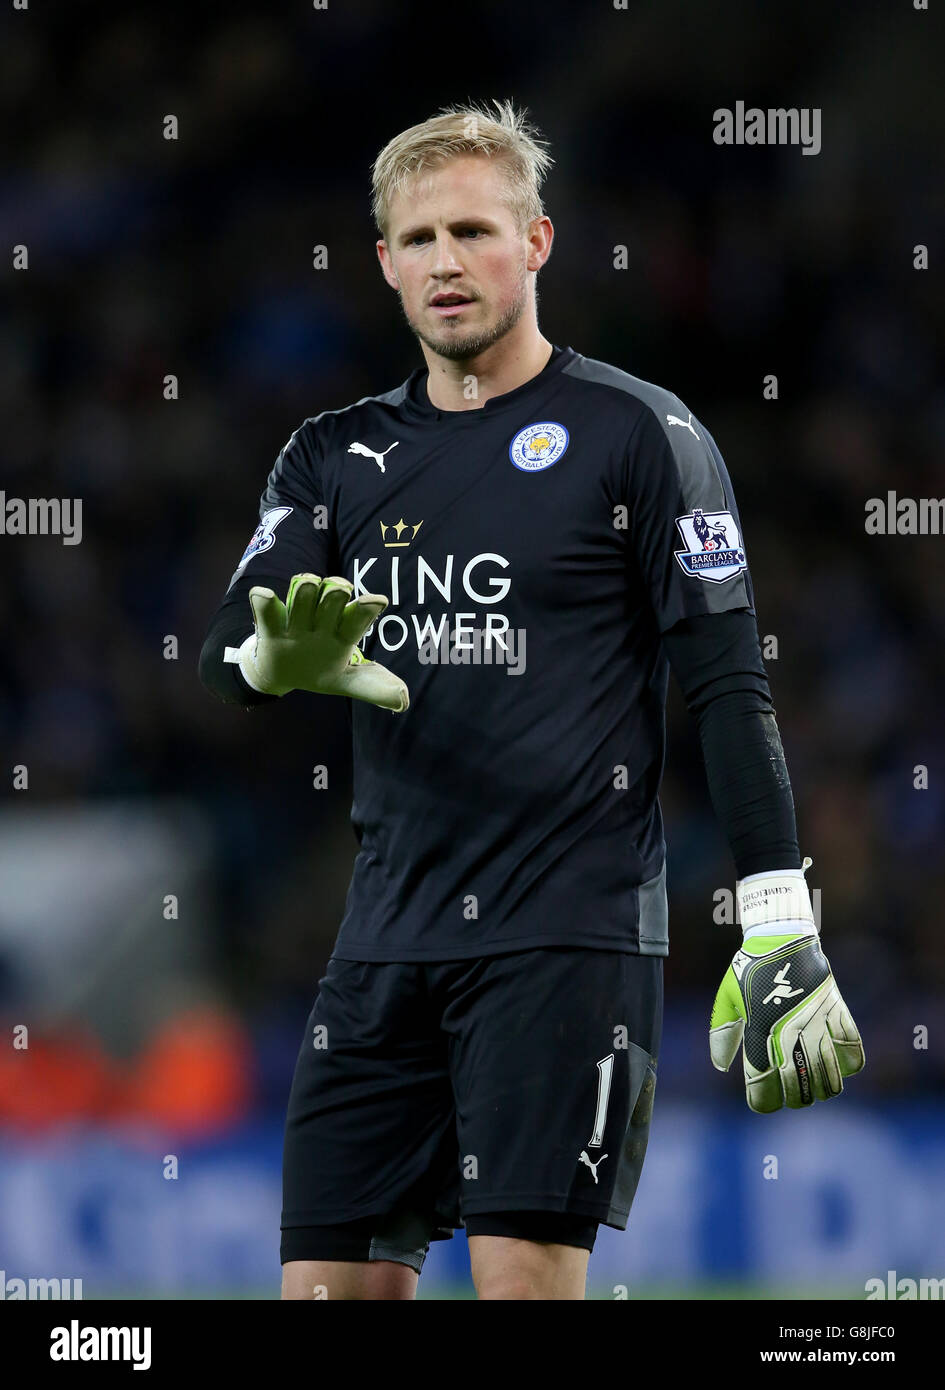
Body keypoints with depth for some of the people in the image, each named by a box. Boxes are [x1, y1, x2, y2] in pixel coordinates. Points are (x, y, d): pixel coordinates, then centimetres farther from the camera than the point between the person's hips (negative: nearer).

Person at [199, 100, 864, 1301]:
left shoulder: (637, 436, 0)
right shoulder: (336, 457, 14)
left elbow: (727, 690, -2)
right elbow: (223, 660, 5)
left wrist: (778, 938, -9)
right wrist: (281, 656, -21)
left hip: (570, 932, -5)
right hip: (388, 939, 5)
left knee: (525, 1279, -13)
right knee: (329, 1283, 1)